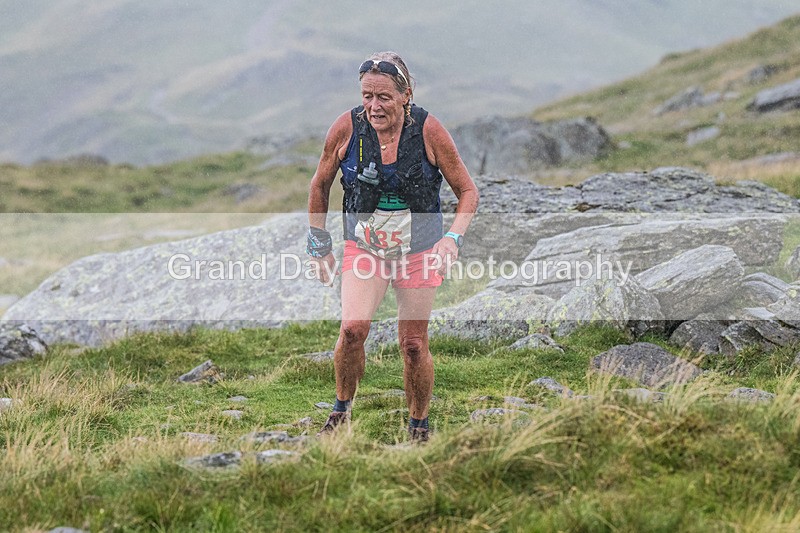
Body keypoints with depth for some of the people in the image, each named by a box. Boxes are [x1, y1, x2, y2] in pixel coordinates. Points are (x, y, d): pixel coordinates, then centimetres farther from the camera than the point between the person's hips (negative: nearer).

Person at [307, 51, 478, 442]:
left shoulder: (428, 130, -15)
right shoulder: (347, 127, -13)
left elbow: (467, 191, -4)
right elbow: (320, 186, 5)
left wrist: (453, 239, -20)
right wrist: (319, 246, 6)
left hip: (419, 250, 0)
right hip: (363, 248, 1)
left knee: (414, 345, 3)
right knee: (353, 328, -20)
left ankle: (418, 426, 25)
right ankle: (341, 409, 5)